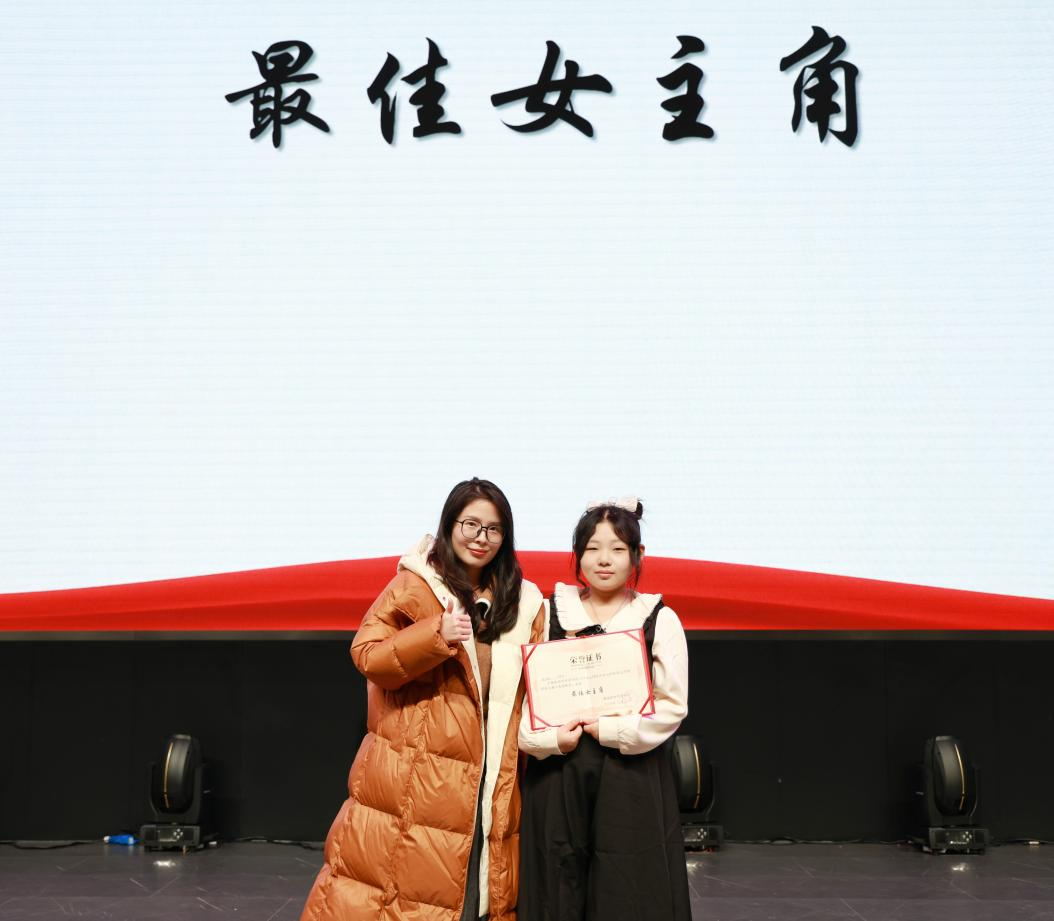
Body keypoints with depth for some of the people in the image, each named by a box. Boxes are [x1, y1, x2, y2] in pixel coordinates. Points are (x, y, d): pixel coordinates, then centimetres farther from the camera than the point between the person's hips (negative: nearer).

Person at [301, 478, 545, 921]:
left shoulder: (523, 602, 10)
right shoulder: (414, 585, -3)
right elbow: (367, 656, -8)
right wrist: (436, 635, -20)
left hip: (492, 777, 4)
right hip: (413, 767, -4)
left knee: (483, 885, 6)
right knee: (395, 866, -2)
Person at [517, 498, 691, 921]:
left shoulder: (659, 619, 2)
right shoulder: (550, 613, 7)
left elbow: (672, 704, -1)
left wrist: (612, 730, -12)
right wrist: (548, 738, -11)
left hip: (631, 779, -1)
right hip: (558, 776, 2)